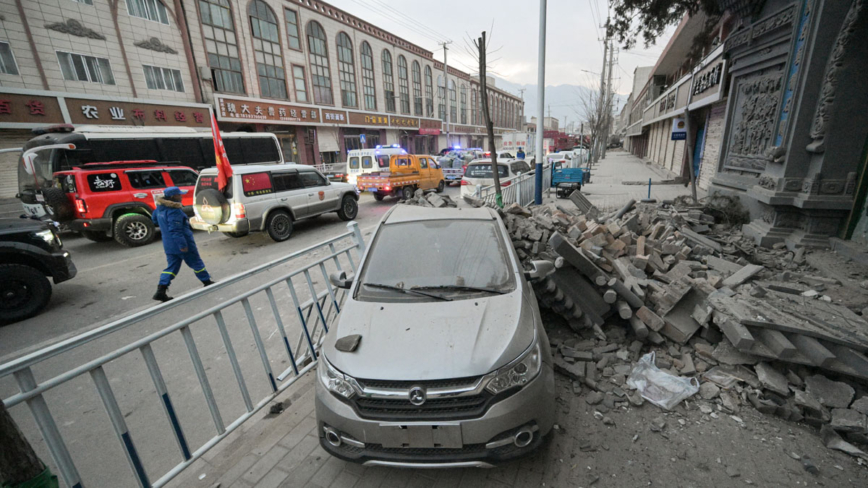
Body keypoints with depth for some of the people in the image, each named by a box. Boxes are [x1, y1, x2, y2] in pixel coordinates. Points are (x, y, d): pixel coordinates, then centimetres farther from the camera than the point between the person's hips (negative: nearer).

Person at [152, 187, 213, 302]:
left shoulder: (160, 208, 7)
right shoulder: (174, 211, -22)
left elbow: (154, 220, 26)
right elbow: (175, 230, -26)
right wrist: (182, 245, -24)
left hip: (168, 245, 8)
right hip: (182, 243, -8)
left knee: (172, 266, 12)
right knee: (196, 263, 9)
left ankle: (161, 291, 3)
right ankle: (207, 282, 23)